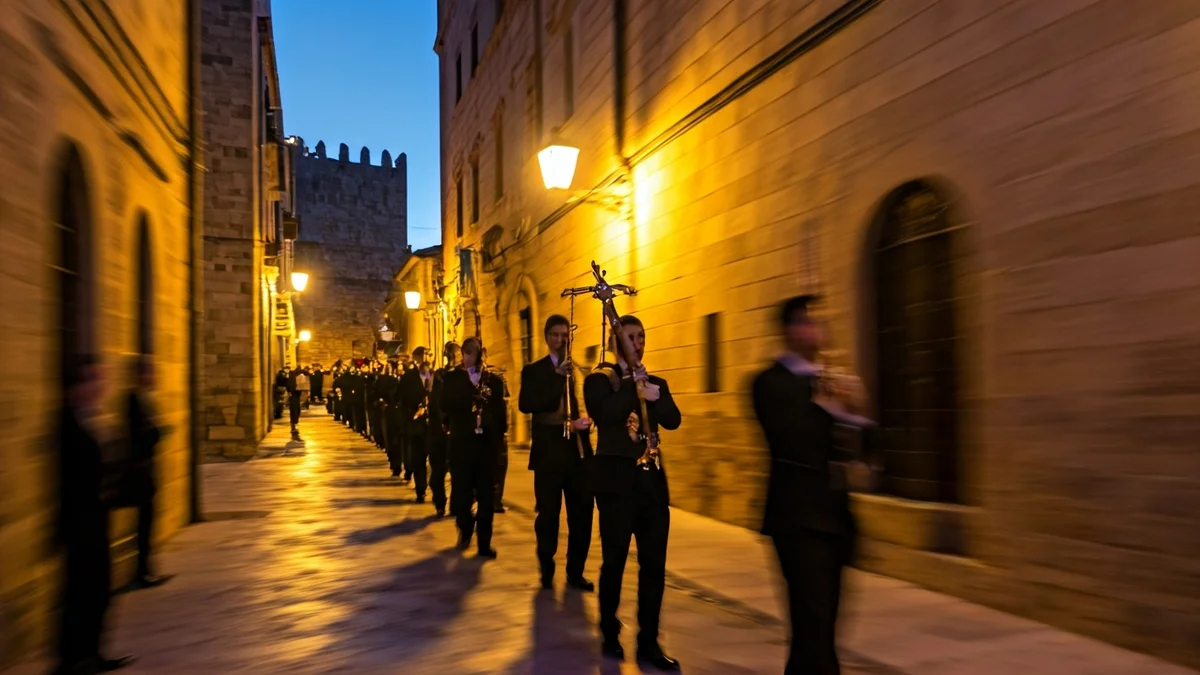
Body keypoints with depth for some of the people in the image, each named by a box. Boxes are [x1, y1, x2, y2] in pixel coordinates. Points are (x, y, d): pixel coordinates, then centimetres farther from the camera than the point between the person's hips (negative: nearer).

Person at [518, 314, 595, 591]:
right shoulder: (533, 370, 4)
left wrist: (588, 420, -17)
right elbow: (525, 405, -14)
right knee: (548, 514, 4)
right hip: (549, 452, -2)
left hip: (579, 450, 2)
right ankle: (546, 571, 21)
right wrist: (558, 376, -21)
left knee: (582, 515, 4)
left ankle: (575, 572, 18)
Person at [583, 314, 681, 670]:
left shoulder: (656, 382, 15)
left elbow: (673, 420, -1)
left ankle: (648, 642, 12)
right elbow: (604, 415, -20)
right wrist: (633, 385, -13)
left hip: (651, 477, 4)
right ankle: (610, 634, 23)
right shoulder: (599, 379, 1)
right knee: (614, 561, 4)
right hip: (617, 477, -4)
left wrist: (655, 397, -17)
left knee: (654, 563, 3)